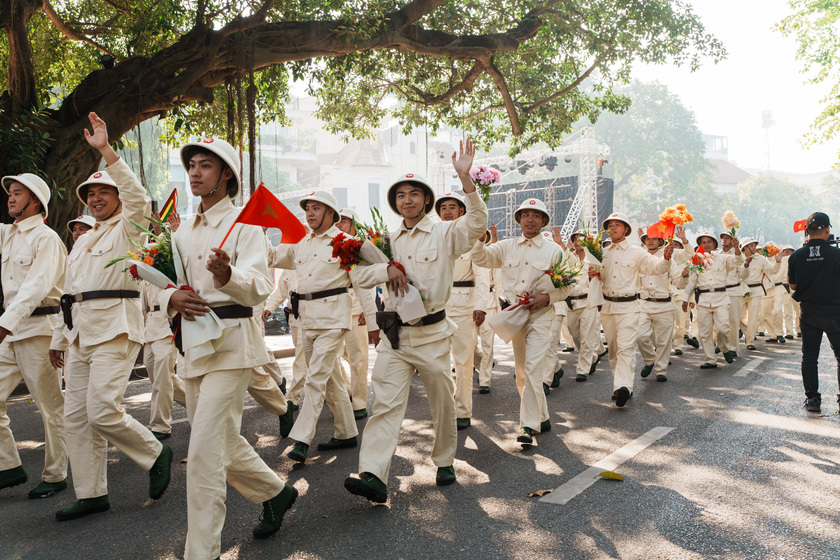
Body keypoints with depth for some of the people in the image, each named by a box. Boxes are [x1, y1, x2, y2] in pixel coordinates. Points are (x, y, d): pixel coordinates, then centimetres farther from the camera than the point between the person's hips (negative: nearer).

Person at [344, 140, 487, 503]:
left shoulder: (444, 234, -2)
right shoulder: (390, 240, 14)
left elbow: (478, 221, -20)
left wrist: (465, 177, -31)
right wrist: (388, 269, -8)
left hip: (431, 333, -3)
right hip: (394, 334, 4)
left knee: (442, 402, 9)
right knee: (386, 403, -6)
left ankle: (444, 462, 30)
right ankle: (373, 476, -11)